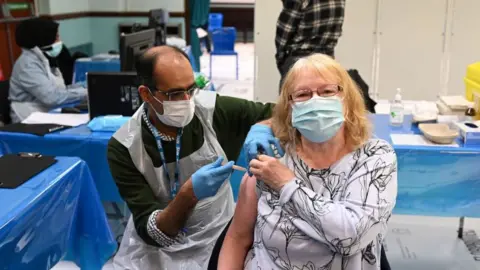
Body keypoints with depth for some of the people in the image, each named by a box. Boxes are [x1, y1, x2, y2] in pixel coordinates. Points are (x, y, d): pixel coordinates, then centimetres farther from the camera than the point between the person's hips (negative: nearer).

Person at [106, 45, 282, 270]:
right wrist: (189, 193, -34)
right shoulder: (124, 147, -15)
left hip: (217, 238, 0)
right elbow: (151, 233, -17)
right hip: (155, 248, 0)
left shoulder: (214, 110, -13)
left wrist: (261, 127, -22)